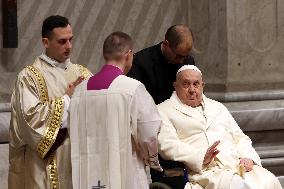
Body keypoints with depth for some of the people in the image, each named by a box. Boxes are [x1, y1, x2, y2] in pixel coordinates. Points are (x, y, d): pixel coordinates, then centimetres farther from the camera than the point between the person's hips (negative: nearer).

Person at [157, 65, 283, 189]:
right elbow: (167, 145, -5)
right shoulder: (164, 111, 12)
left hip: (239, 165, 5)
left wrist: (248, 157, 3)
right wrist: (201, 157, -18)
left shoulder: (217, 107, 30)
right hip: (207, 172, -5)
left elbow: (239, 138, 26)